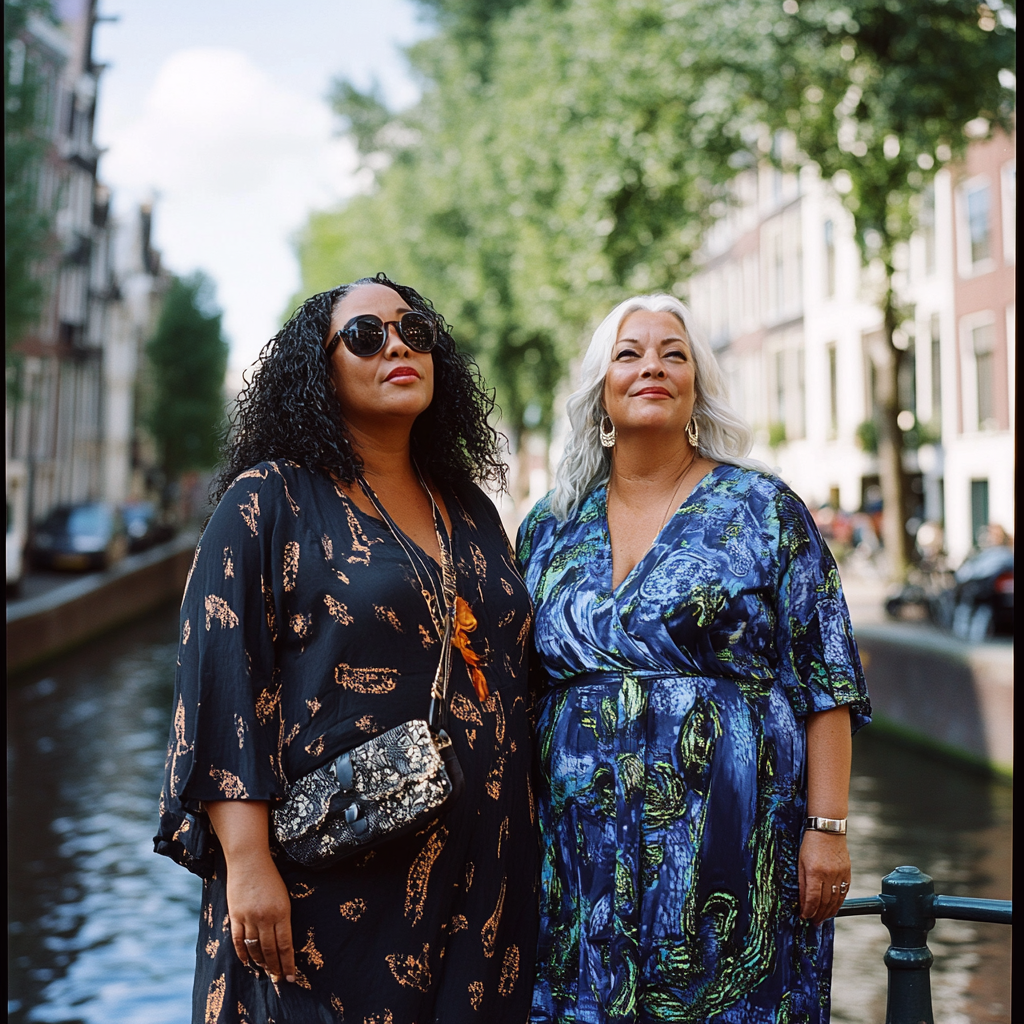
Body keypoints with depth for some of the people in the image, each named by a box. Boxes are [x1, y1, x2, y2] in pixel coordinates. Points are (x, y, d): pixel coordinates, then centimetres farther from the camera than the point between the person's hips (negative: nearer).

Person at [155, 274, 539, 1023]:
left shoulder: (471, 511, 12)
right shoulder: (271, 501, -4)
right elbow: (220, 681, -11)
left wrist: (526, 846, 15)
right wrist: (247, 863, -18)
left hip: (481, 877, 6)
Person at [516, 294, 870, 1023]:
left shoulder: (764, 510, 0)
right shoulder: (552, 526, 9)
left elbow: (826, 683, -3)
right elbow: (517, 691, 15)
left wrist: (828, 826, -9)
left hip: (731, 850, -3)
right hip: (583, 852, 3)